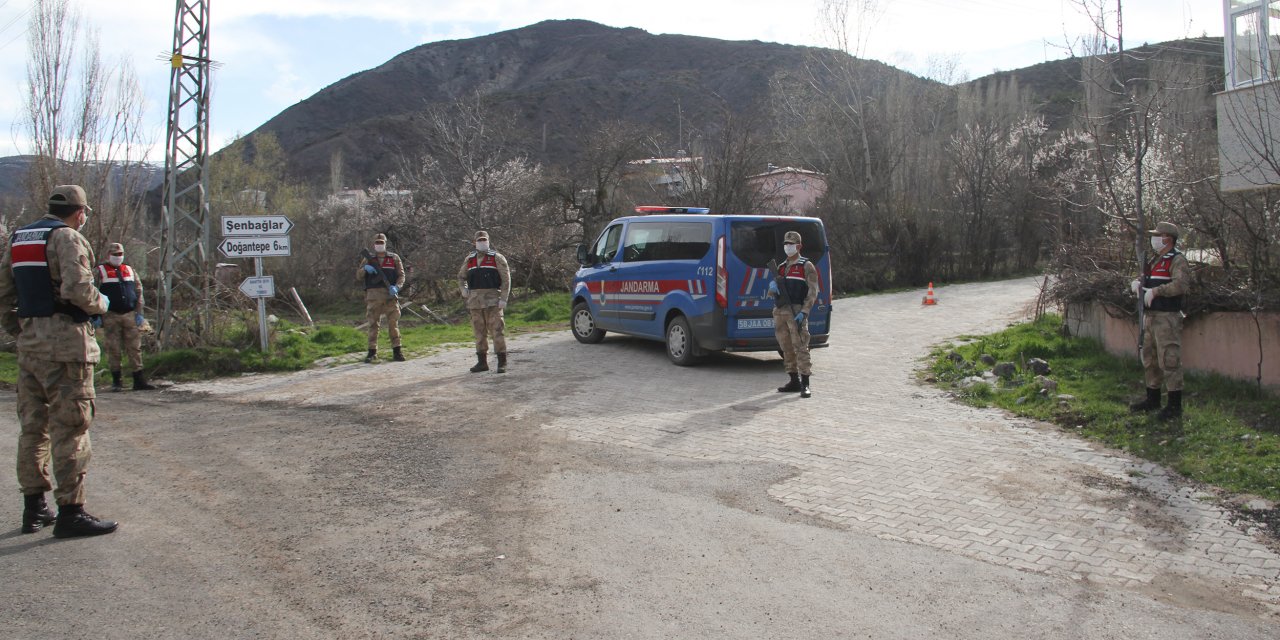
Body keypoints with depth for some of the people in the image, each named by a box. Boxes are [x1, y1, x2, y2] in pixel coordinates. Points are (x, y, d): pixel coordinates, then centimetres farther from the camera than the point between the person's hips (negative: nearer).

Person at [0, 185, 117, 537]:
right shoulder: (68, 238, -10)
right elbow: (77, 290, -22)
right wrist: (101, 304, -3)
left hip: (29, 342, 8)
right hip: (65, 343, -8)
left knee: (32, 425, 14)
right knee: (69, 428, -4)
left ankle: (34, 508, 21)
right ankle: (70, 511, -2)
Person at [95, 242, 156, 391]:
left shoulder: (130, 270, 15)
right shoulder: (100, 272, 4)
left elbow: (139, 291, 13)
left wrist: (139, 313, 4)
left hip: (130, 315, 3)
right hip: (111, 316, -3)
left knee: (135, 348, 0)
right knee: (113, 349, 1)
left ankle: (139, 380, 1)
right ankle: (116, 381, 10)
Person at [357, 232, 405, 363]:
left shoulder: (394, 258, 11)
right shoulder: (368, 260, 14)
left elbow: (401, 275, 5)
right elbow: (358, 277, 12)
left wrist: (396, 287, -14)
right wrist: (364, 269, -9)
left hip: (390, 295, -1)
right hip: (373, 296, 1)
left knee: (393, 323, -2)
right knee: (373, 324, 1)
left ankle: (396, 351, 1)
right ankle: (372, 351, 5)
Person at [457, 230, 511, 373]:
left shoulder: (497, 258, 0)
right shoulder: (469, 259, 13)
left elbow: (506, 279, -4)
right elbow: (461, 276, 28)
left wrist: (503, 298, -12)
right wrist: (464, 289, 8)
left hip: (492, 299, -5)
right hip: (475, 300, 5)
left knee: (496, 331, -7)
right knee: (479, 332, 8)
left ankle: (502, 362, -4)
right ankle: (482, 362, 15)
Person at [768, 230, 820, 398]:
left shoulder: (806, 266, 1)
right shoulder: (781, 267, 19)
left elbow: (813, 291, -7)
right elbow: (771, 293, 19)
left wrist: (803, 312, -18)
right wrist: (772, 286, -6)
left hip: (796, 312, -7)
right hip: (780, 311, 7)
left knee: (800, 347, -12)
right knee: (787, 348, 8)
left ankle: (805, 385, -13)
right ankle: (794, 381, 16)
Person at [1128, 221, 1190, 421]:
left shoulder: (1177, 260, -11)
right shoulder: (1155, 260, 18)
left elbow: (1182, 284, -26)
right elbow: (1144, 279, 26)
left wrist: (1155, 290, -27)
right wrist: (1137, 282, 3)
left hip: (1167, 318, -10)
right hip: (1150, 316, 10)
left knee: (1169, 360, -8)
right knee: (1149, 359, 16)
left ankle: (1175, 406, -3)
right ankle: (1153, 399, 28)